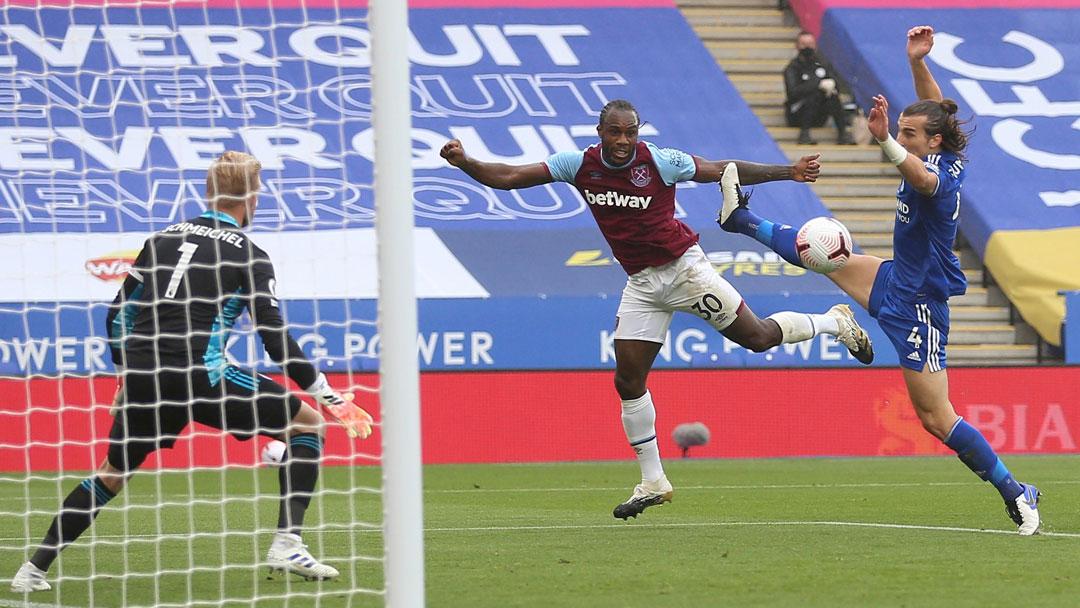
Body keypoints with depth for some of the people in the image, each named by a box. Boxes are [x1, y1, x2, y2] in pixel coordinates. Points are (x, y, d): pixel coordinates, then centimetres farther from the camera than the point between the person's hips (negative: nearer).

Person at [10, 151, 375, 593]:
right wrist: (328, 396, 4)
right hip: (199, 372, -5)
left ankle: (34, 569, 22)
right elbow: (275, 338, -3)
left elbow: (118, 316, 20)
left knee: (114, 472, 26)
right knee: (307, 424, 8)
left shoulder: (164, 238, 19)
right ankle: (287, 544, -6)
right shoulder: (248, 256, 3)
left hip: (142, 375, 5)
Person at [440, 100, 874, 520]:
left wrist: (788, 173, -12)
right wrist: (464, 163, -23)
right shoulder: (580, 165, -7)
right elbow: (509, 177, -7)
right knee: (628, 381, -1)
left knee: (757, 337, -1)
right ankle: (652, 483, 9)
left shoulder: (660, 162, -15)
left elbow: (724, 170, -6)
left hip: (683, 269, -4)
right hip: (641, 284, 4)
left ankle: (835, 323, 28)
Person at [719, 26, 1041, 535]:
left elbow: (919, 176, -51)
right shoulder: (948, 161, -1)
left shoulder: (940, 179, -26)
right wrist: (917, 62, 1)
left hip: (917, 305, -9)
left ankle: (1015, 492, 3)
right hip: (896, 282, 9)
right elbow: (934, 110, 15)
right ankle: (745, 222, 46)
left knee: (936, 418, -5)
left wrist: (884, 140, -69)